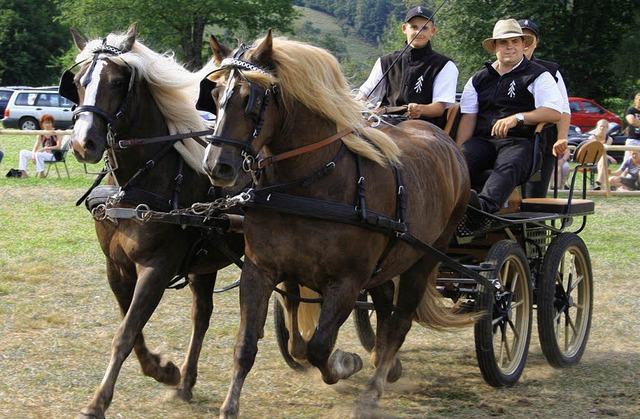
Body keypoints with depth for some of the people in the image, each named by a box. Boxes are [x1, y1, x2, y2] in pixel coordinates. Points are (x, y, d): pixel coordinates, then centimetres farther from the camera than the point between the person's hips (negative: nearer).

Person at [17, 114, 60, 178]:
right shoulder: (41, 135, 10)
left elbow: (58, 146, -15)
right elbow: (35, 148, 5)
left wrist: (45, 149, -23)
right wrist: (33, 155, -16)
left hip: (53, 155, -7)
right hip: (44, 154, 7)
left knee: (38, 154, -37)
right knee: (23, 152, -3)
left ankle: (42, 174, -30)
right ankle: (23, 172, -14)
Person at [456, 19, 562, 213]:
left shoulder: (538, 76, 12)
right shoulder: (479, 79, 26)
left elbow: (554, 112, -2)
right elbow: (468, 118, 17)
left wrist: (518, 118, -16)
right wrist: (458, 152, -1)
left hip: (520, 141, -4)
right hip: (482, 140, 4)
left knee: (508, 166, -38)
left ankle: (485, 203, -66)